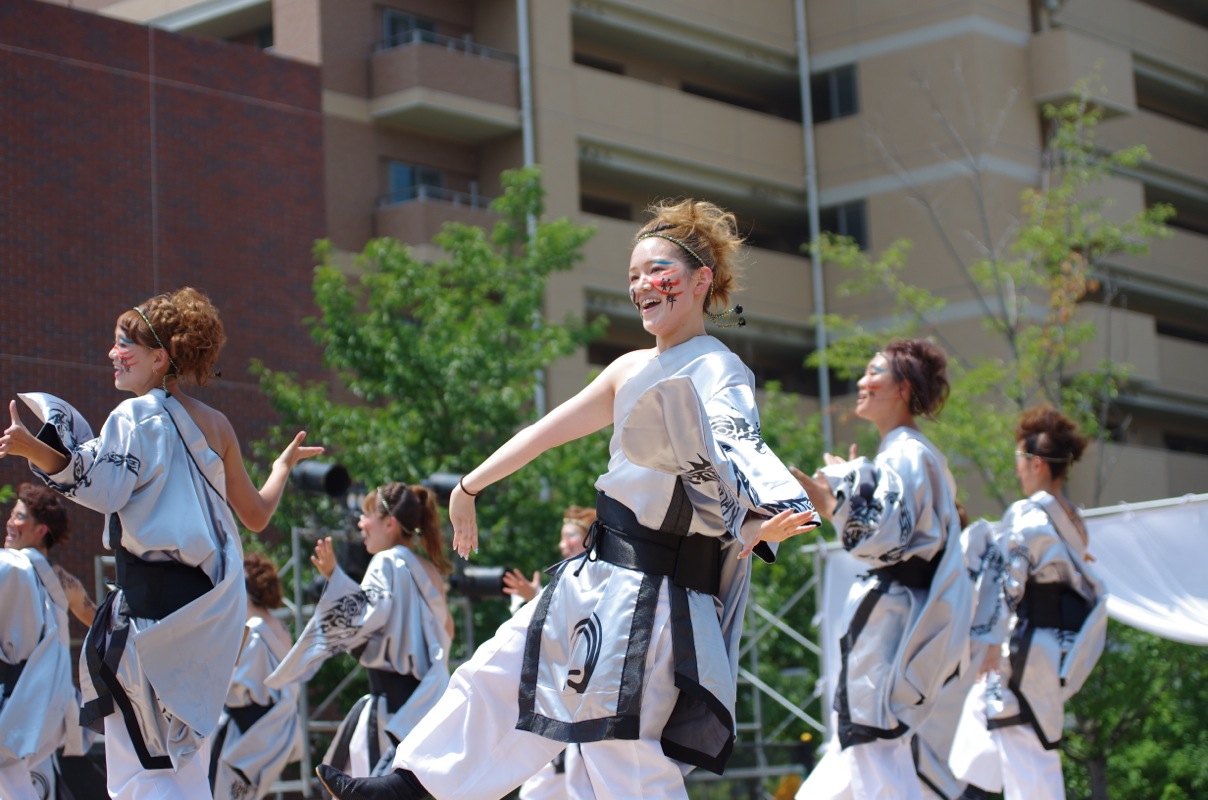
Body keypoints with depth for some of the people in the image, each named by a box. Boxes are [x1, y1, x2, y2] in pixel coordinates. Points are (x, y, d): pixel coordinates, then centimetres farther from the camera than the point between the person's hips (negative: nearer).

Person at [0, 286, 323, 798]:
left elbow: (105, 487, -24)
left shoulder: (136, 416, -8)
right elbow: (256, 515, 18)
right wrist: (284, 464, 36)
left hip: (153, 597, -8)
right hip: (211, 604, 8)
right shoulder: (215, 425, 13)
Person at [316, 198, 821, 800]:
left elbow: (734, 458, -32)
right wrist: (471, 485, 28)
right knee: (499, 677, 21)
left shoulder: (717, 372, -14)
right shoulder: (633, 370, 11)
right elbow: (547, 431, 20)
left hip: (654, 597, -9)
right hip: (598, 579, 9)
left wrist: (760, 526, -52)